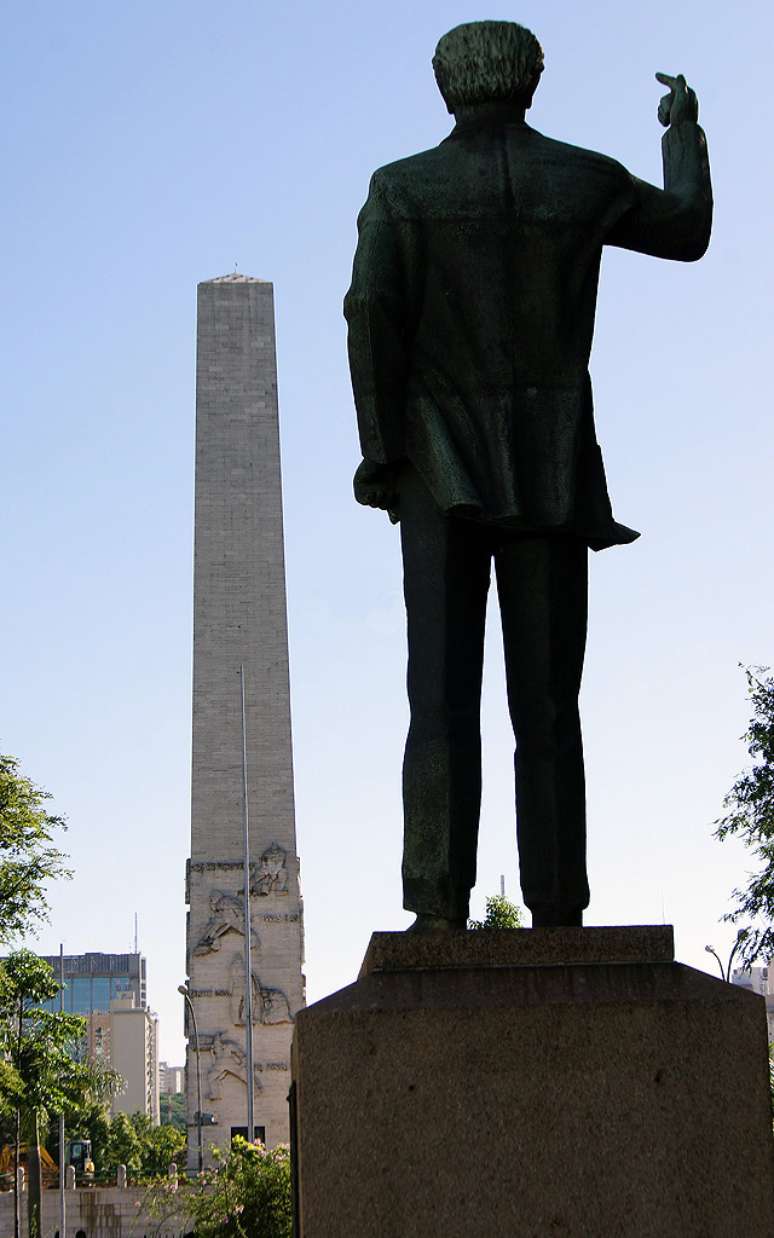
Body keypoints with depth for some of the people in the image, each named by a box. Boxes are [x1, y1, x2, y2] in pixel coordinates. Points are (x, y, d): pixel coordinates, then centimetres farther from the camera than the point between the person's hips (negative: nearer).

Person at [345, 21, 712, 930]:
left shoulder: (400, 188, 4)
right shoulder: (587, 181, 8)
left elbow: (373, 316, -8)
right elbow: (688, 232, 25)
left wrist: (379, 451, -8)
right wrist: (685, 130, 41)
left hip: (443, 469, -1)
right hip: (551, 469, 1)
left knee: (443, 694, -7)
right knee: (547, 701, 1)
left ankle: (441, 902, -19)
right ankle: (557, 909, -6)